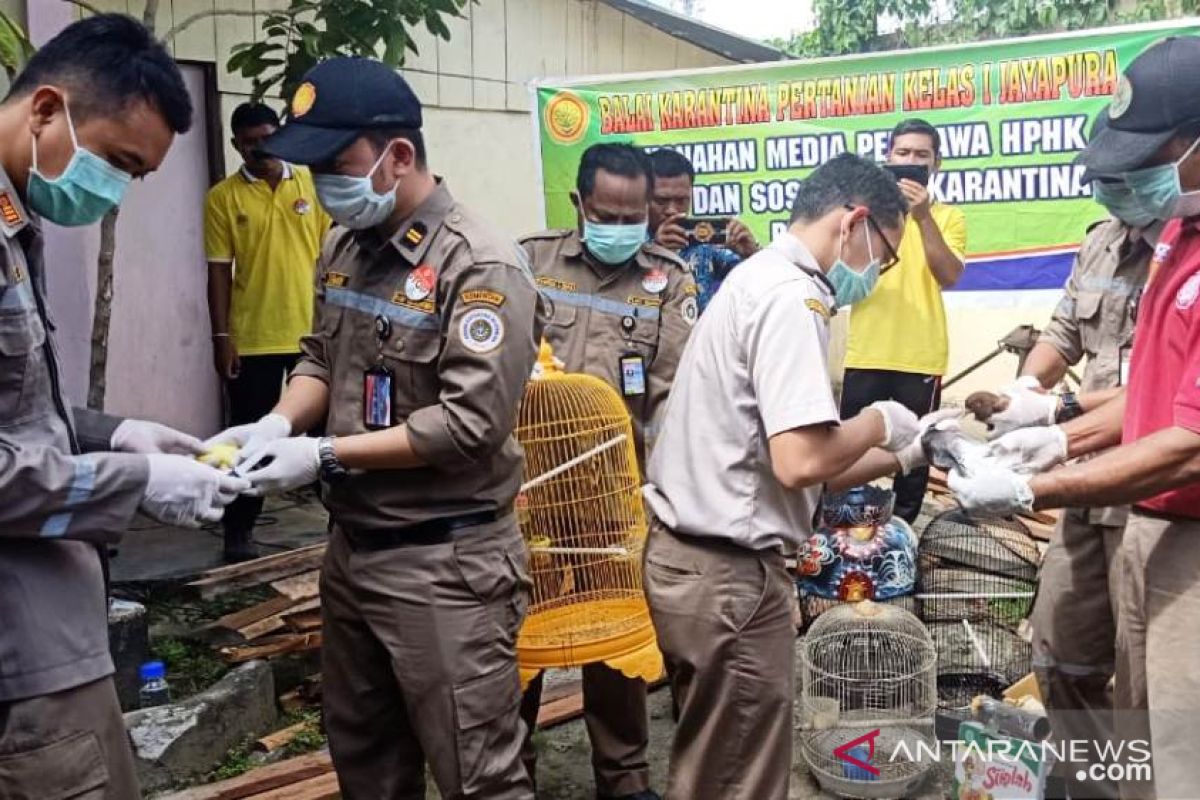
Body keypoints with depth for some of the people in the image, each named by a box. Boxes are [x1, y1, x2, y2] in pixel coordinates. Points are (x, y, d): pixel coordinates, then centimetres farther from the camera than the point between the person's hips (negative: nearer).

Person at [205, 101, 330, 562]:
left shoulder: (312, 185, 5)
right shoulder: (223, 197, 0)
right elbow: (219, 272, -1)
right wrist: (221, 337, -6)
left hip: (313, 332, 2)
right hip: (252, 338, -1)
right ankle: (239, 531, 17)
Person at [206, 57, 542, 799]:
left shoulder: (481, 266, -18)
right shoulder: (343, 249, 7)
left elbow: (473, 421, -23)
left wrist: (326, 455, -20)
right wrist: (279, 423, -3)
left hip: (445, 562, -8)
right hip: (351, 548, 8)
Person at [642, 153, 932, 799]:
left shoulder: (758, 279, 16)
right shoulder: (790, 296, -16)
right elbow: (801, 463, -26)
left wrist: (906, 455, 15)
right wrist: (880, 423, -7)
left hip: (691, 555, 10)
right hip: (730, 573, -10)